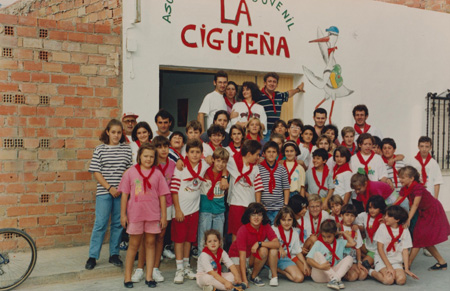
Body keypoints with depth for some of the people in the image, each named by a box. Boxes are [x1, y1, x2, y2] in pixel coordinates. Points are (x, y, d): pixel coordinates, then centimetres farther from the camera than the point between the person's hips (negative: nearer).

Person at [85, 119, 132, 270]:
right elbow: (96, 172, -1)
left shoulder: (126, 149, 6)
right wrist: (109, 188, -9)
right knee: (100, 223, -3)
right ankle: (92, 256, 6)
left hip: (121, 192, 2)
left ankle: (114, 254, 20)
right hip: (104, 191, -2)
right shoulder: (100, 149, 2)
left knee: (118, 223, 8)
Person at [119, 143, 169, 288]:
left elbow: (162, 196, 3)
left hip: (153, 214, 1)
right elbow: (125, 194, 2)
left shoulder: (157, 174, 1)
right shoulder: (130, 172, -1)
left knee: (150, 243, 8)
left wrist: (164, 216, 1)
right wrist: (123, 214, 0)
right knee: (134, 244, 7)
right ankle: (127, 277, 17)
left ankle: (149, 276, 16)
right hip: (135, 214, -1)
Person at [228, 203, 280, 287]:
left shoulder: (266, 226, -14)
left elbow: (277, 244, -26)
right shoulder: (243, 230, -27)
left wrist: (259, 243, -36)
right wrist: (244, 280, -33)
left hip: (255, 256, 3)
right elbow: (242, 256, -29)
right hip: (237, 255, -3)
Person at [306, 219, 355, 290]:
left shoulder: (339, 242, 13)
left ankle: (335, 279, -36)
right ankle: (338, 280, -35)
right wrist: (320, 266, -27)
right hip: (319, 275, -2)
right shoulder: (318, 244, 0)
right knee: (317, 254, -25)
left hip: (333, 272, 3)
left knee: (349, 258, -12)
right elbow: (308, 259, -10)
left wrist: (343, 233, 9)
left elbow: (353, 243, 2)